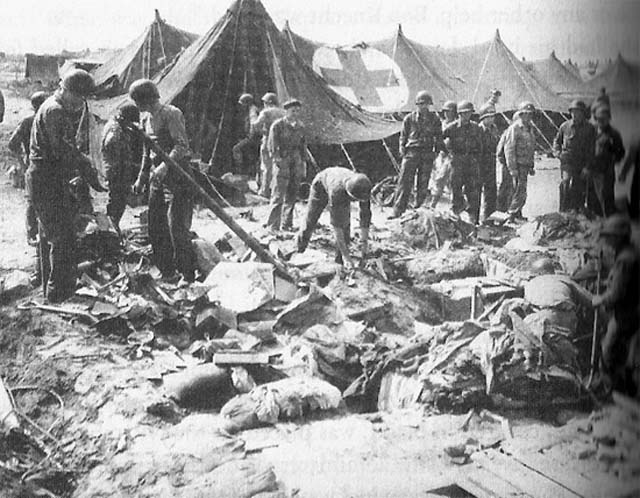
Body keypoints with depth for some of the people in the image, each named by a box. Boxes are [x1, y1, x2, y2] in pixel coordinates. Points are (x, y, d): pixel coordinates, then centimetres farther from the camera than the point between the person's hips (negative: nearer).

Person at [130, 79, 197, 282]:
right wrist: (142, 178, 23)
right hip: (157, 174, 8)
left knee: (177, 227, -11)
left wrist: (165, 166, -33)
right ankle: (167, 272, 18)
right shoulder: (145, 117, 14)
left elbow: (182, 145, -21)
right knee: (156, 227, 8)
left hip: (176, 173, -8)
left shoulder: (171, 114, -11)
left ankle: (188, 275, -4)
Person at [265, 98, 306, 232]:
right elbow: (272, 145, -7)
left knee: (292, 196, 9)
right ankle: (273, 225, -4)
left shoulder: (300, 127, 10)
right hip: (282, 162, -6)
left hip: (296, 163, 6)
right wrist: (278, 160, -12)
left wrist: (302, 163, 14)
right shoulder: (278, 125, -6)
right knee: (278, 195, -8)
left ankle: (287, 224, 17)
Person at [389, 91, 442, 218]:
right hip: (411, 151, -1)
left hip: (427, 154, 1)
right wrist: (402, 150, 1)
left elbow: (439, 137, 15)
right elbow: (403, 136, 12)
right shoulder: (409, 119, 7)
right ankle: (398, 210, -8)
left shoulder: (434, 119, 8)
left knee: (423, 184, 3)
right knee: (404, 182, -8)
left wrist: (437, 150, 5)